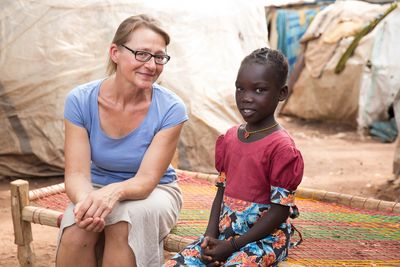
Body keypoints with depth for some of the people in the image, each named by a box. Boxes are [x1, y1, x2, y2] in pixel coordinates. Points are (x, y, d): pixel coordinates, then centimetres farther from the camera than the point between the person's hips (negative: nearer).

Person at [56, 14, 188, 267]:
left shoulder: (171, 109, -19)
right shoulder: (81, 100, -14)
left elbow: (146, 179, -21)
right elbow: (76, 173, -18)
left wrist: (114, 192, -44)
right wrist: (85, 200, -42)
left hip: (153, 192, -1)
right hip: (97, 189, 1)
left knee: (125, 222, -34)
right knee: (76, 232, -30)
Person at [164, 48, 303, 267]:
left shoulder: (282, 148, -14)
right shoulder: (229, 138, 8)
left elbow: (280, 210, -15)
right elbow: (222, 191, 11)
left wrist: (232, 246, -16)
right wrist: (210, 236, -3)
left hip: (265, 237, -6)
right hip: (224, 233, 6)